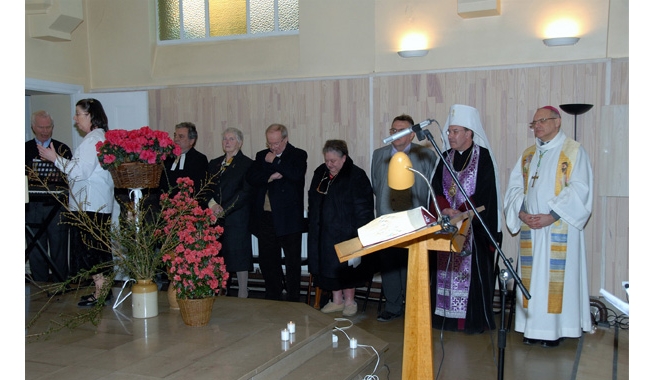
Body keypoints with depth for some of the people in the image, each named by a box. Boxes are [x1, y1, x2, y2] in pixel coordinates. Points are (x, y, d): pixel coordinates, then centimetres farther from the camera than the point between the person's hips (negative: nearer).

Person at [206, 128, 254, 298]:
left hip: (236, 219, -5)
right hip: (215, 219, 5)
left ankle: (242, 294, 7)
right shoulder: (214, 164, 17)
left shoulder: (247, 164, -1)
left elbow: (245, 192, -9)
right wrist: (212, 204, -10)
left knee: (239, 255, -2)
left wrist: (224, 210, -15)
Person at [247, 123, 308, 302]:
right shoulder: (262, 155, 13)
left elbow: (296, 175, -20)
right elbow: (250, 178, 0)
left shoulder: (298, 155, 0)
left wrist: (274, 162, -12)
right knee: (267, 261, 11)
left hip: (288, 218, -4)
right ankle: (273, 298, 24)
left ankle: (293, 300, 14)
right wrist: (270, 176, -15)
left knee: (292, 262, 4)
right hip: (265, 217, 5)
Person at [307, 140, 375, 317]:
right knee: (328, 265, 10)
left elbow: (363, 207, -14)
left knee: (346, 267, 4)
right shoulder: (320, 173, 8)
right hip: (324, 231, 6)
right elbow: (313, 199, 17)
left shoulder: (356, 176, -11)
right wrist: (314, 224, 10)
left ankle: (349, 301, 20)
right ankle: (337, 300, 23)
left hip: (345, 230, -6)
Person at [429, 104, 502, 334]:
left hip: (474, 228, -5)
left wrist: (460, 213, -21)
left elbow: (484, 194, -12)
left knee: (472, 271, -3)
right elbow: (436, 190, 5)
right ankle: (446, 316, 15)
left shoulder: (483, 157, -6)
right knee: (445, 270, 6)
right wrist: (445, 210, -14)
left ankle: (474, 320, 6)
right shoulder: (446, 158, 11)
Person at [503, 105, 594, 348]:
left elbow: (580, 189, -11)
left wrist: (551, 216, -17)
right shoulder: (528, 154, 15)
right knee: (532, 275, 7)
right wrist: (521, 213, -7)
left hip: (559, 228, -5)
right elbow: (515, 187, 11)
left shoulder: (573, 151, -2)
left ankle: (556, 328, 7)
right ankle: (533, 326, 15)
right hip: (530, 227, 5)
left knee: (557, 275, -3)